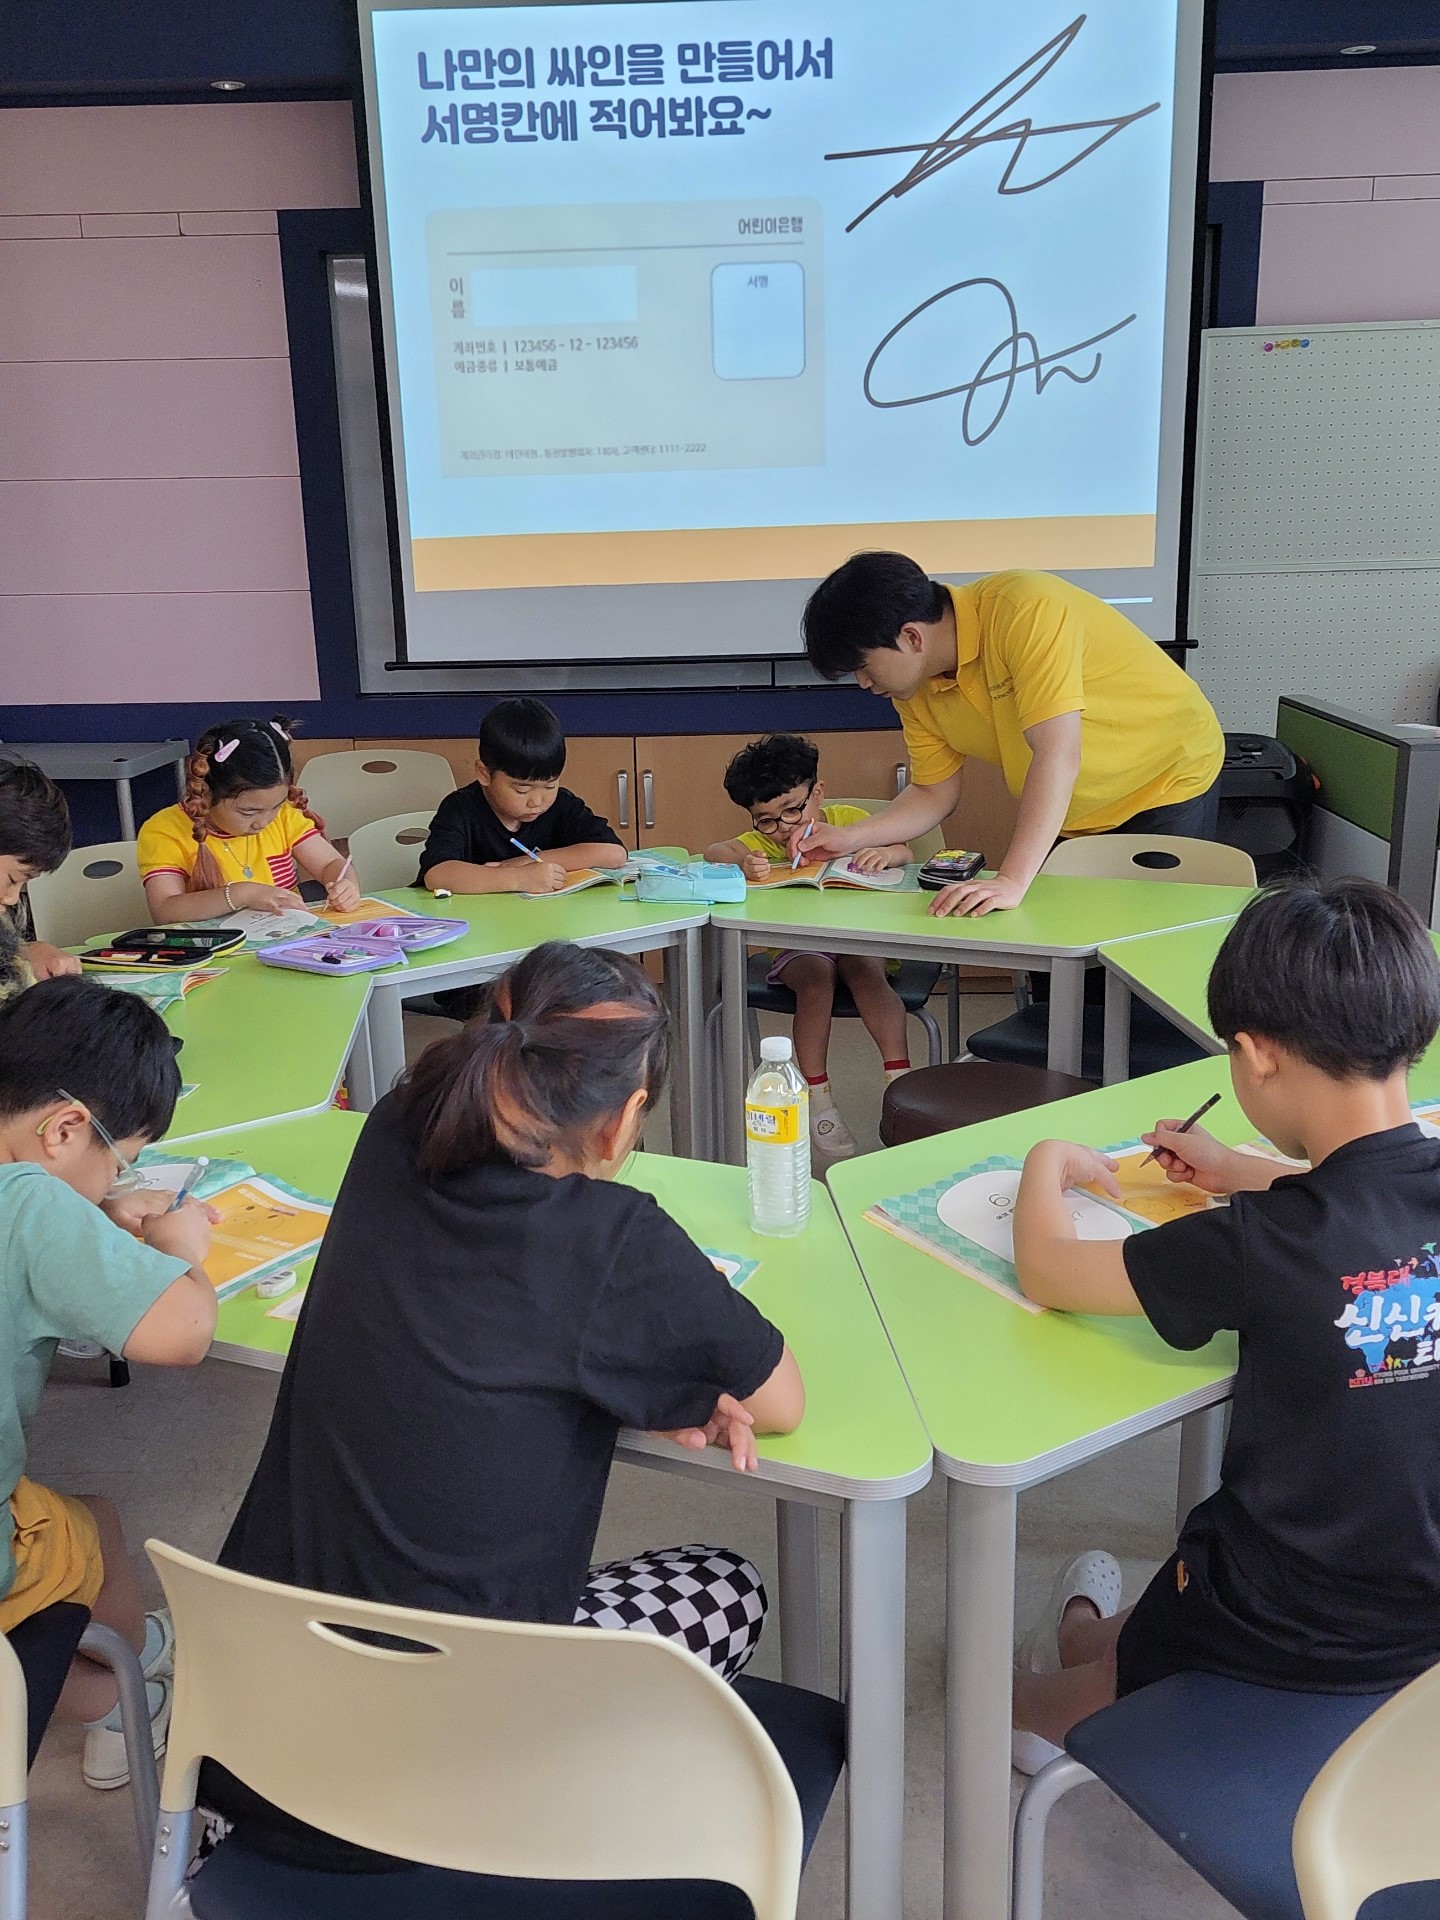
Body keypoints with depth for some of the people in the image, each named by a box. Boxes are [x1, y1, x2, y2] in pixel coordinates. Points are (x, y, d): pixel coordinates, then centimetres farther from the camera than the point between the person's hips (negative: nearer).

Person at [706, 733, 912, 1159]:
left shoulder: (847, 819, 1)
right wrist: (742, 861, -41)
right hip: (795, 947, 0)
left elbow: (903, 853, -11)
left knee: (864, 969, -32)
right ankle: (817, 1096, -27)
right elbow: (715, 851, -17)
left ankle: (899, 1076, -35)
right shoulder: (764, 841, 2)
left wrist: (884, 853, -36)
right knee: (817, 974, -31)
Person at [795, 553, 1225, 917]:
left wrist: (1011, 881, -44)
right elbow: (934, 794, 1)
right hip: (1075, 819, 6)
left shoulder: (1025, 611, -32)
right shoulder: (915, 690, -10)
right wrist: (849, 838, -14)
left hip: (1170, 779, -6)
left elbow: (1058, 753, -39)